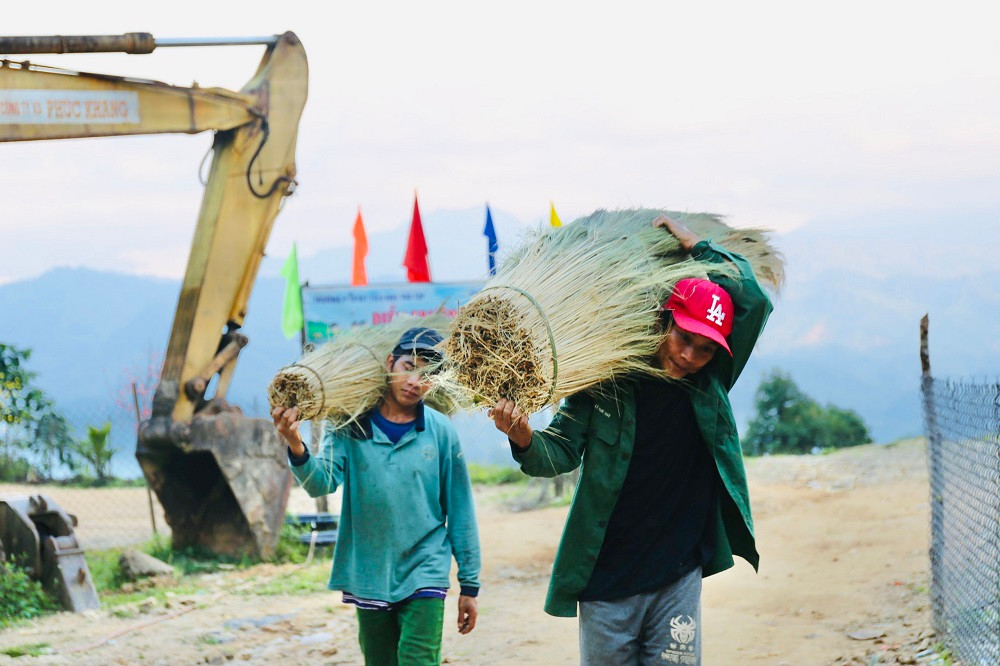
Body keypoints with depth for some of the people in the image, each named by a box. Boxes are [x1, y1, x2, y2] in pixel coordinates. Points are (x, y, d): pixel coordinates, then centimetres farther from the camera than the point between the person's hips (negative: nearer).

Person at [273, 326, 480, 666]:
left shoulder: (441, 431, -4)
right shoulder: (352, 426, -3)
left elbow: (460, 511, 1)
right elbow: (322, 482, -17)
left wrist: (469, 585, 4)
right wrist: (296, 447, -38)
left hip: (424, 577, -2)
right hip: (368, 579, 2)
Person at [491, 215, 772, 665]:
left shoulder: (709, 385, 1)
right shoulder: (605, 383, -4)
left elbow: (754, 301, -3)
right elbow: (563, 453, -3)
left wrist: (695, 245, -2)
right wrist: (525, 439, -25)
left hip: (679, 579, 1)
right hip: (605, 582, -1)